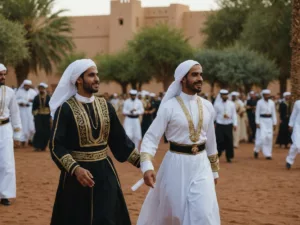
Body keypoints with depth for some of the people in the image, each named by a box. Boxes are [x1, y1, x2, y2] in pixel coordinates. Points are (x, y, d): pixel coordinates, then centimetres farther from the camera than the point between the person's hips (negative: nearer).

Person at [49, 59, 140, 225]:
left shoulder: (105, 106, 5)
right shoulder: (66, 109, -10)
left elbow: (120, 139, 10)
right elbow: (56, 146, -14)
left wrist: (141, 160, 1)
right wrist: (75, 169, -27)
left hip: (104, 172, 4)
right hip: (77, 173, -4)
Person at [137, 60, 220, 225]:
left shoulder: (207, 106, 4)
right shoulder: (169, 107, -10)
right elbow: (151, 137, -12)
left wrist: (214, 169, 20)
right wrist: (147, 166, -27)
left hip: (201, 164, 3)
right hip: (176, 164, -3)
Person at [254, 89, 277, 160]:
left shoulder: (272, 103, 6)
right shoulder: (260, 102, -5)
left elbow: (274, 113, 10)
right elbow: (257, 113, -5)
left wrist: (274, 123, 7)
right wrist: (257, 123, -10)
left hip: (269, 121, 4)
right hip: (262, 120, -4)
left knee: (269, 138, 0)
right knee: (262, 137, -11)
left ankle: (268, 154, 7)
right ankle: (256, 150, 12)